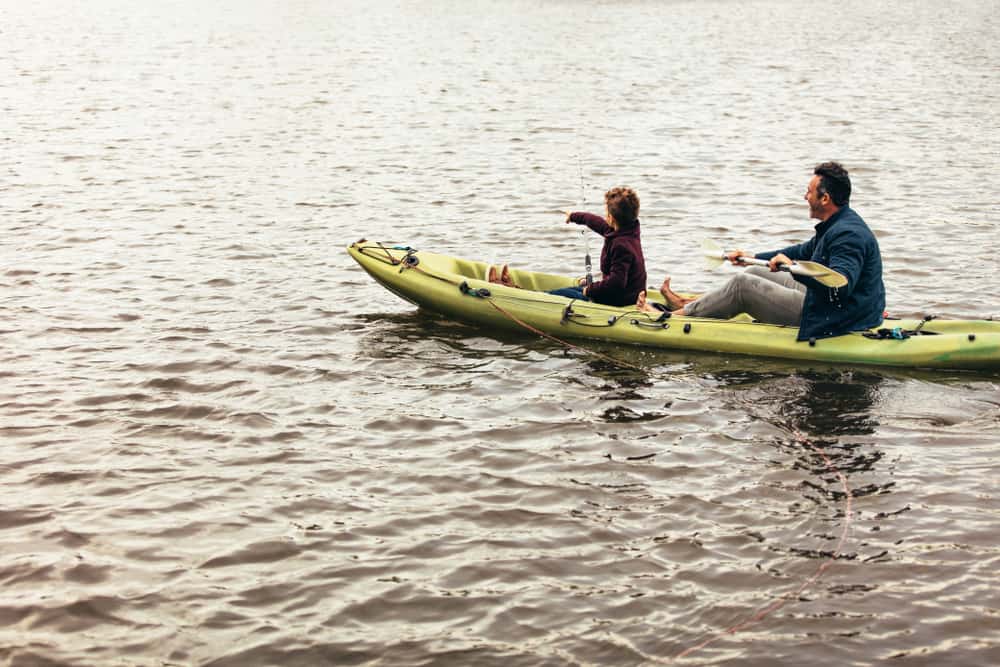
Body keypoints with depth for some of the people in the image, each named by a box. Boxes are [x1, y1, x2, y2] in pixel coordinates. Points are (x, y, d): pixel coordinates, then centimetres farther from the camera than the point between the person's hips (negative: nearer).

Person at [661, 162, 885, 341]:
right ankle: (692, 305, 26)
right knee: (756, 273, 18)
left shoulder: (848, 234, -25)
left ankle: (685, 313, 12)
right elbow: (804, 251, 26)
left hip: (833, 321, -10)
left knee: (743, 285, -4)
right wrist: (754, 257, 29)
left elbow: (841, 285, -38)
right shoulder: (839, 224, 10)